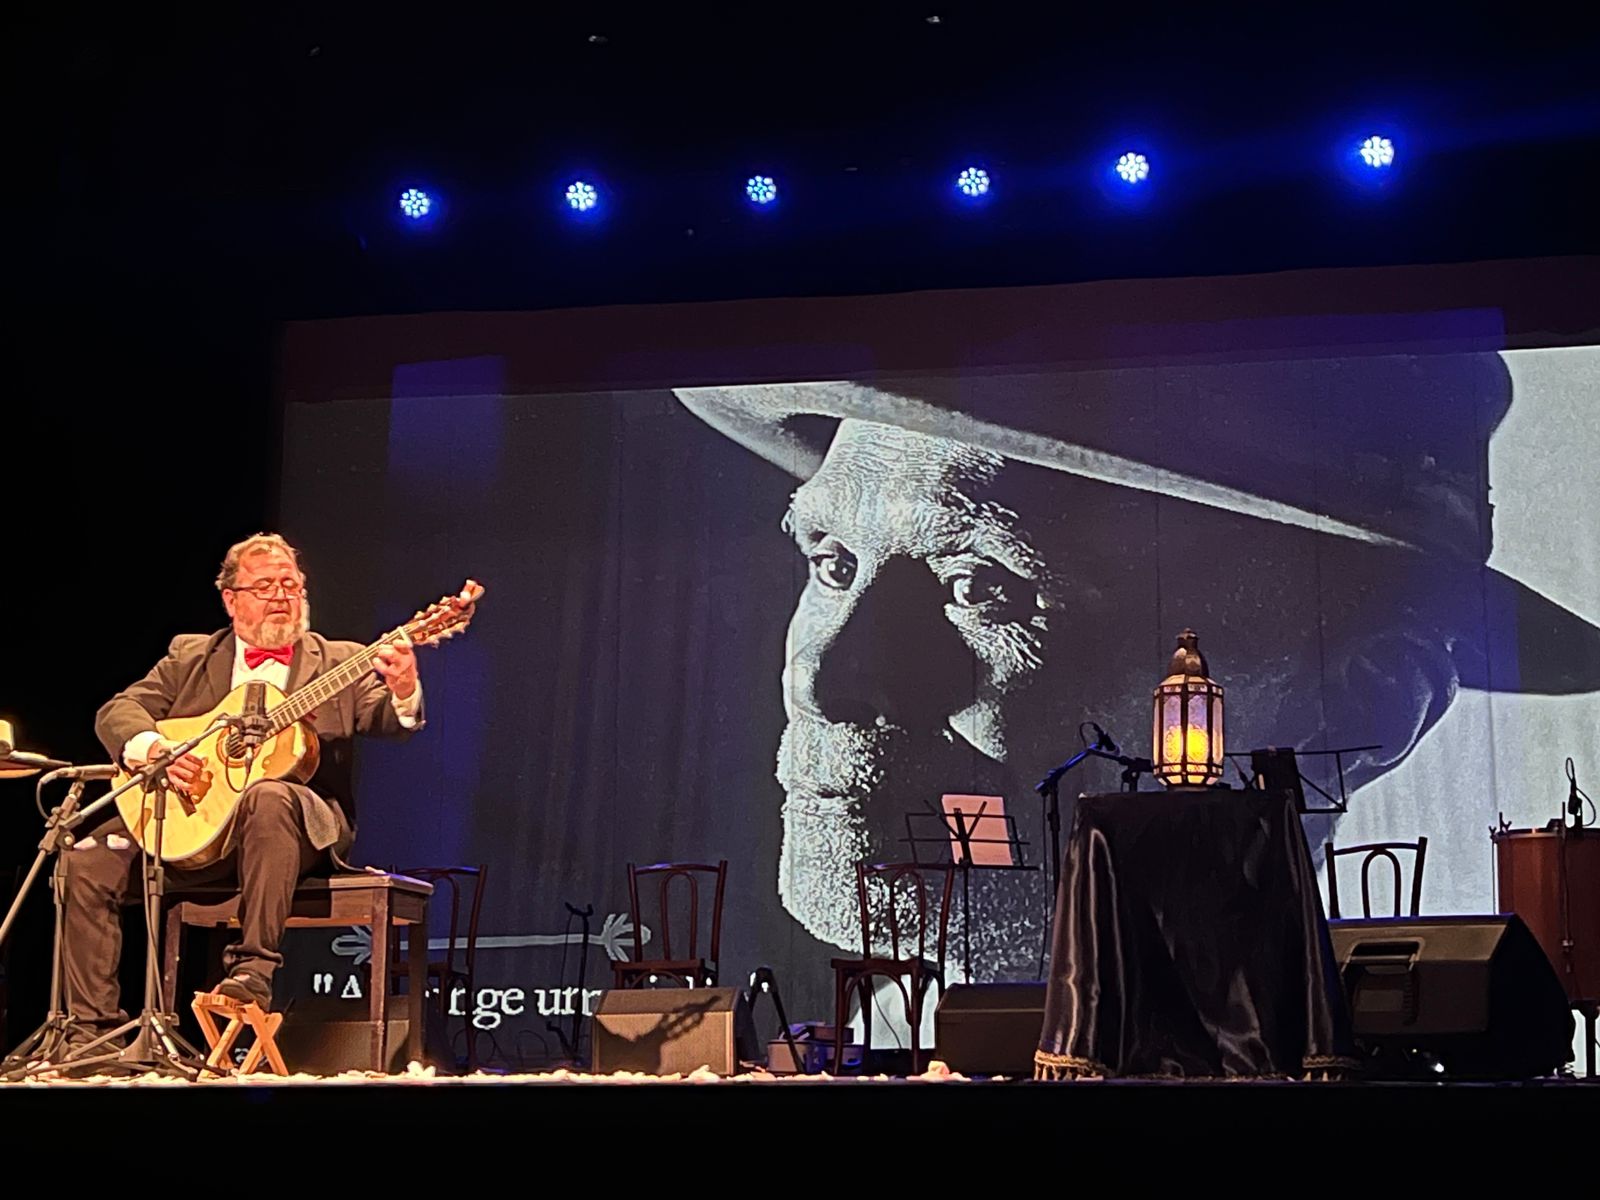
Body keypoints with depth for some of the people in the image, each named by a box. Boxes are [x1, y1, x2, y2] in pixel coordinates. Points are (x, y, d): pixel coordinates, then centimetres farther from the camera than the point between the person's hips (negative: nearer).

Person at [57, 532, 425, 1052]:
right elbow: (117, 711, 8)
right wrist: (151, 748, -16)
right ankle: (93, 1028, -11)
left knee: (268, 797, -38)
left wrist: (403, 693, -31)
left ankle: (255, 967, -36)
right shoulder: (189, 655, 17)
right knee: (86, 864, -16)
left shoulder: (339, 662, 11)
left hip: (301, 825, -3)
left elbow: (385, 721, -6)